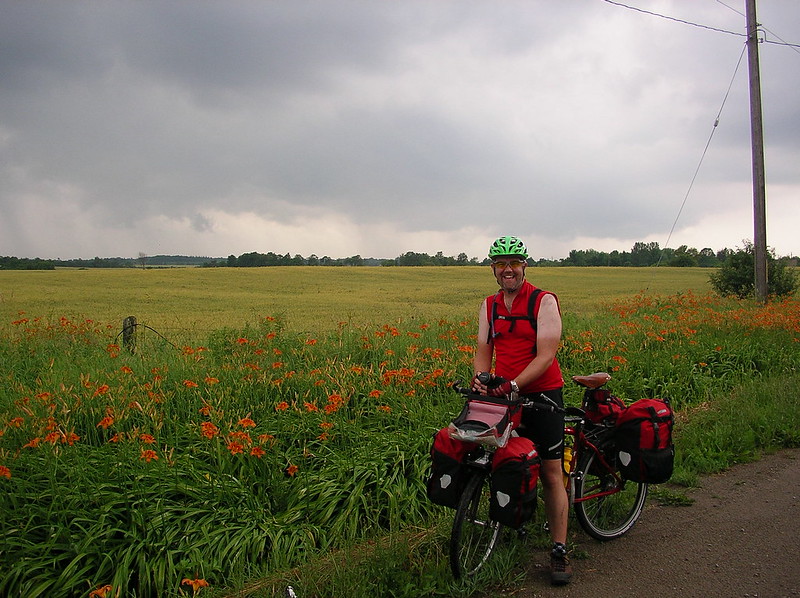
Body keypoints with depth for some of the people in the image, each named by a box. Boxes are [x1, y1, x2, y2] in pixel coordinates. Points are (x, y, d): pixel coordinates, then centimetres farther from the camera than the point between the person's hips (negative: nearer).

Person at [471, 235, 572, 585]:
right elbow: (483, 351, 6)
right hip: (502, 396, 4)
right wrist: (481, 380, -15)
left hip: (542, 394, -4)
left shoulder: (544, 301, -8)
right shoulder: (489, 306, 9)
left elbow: (546, 355, -16)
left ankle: (559, 552, 5)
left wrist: (513, 384, -28)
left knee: (551, 473, -2)